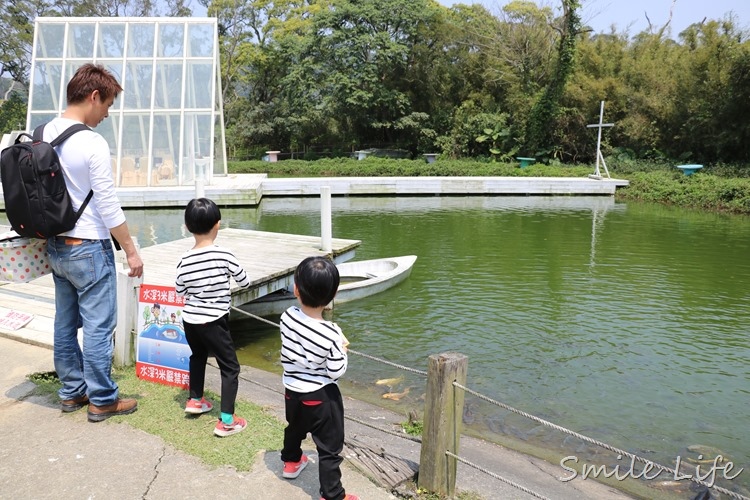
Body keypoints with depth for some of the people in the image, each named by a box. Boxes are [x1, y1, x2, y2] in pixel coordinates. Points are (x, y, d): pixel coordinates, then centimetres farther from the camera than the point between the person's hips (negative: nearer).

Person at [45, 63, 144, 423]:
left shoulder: (43, 135, 5)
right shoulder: (92, 144, -18)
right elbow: (108, 207, -17)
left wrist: (53, 234, 22)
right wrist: (132, 251, -9)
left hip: (56, 245, 8)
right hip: (89, 248, -8)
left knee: (65, 323, 15)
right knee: (98, 326, 2)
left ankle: (72, 391, 28)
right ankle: (102, 400, 13)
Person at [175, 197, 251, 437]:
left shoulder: (185, 261, -7)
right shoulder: (224, 255, -17)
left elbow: (180, 291, 5)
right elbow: (245, 282, -5)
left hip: (190, 319, 5)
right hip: (214, 322, -5)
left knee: (198, 356, 30)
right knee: (230, 368, 5)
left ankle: (195, 399, 45)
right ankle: (226, 421, 1)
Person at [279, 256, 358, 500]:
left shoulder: (287, 317, -18)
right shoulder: (331, 333, -30)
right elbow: (336, 371, -19)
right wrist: (341, 349, -3)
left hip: (292, 390, 6)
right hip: (321, 396, -6)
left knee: (294, 428, 33)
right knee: (329, 447, 9)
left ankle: (291, 462, 58)